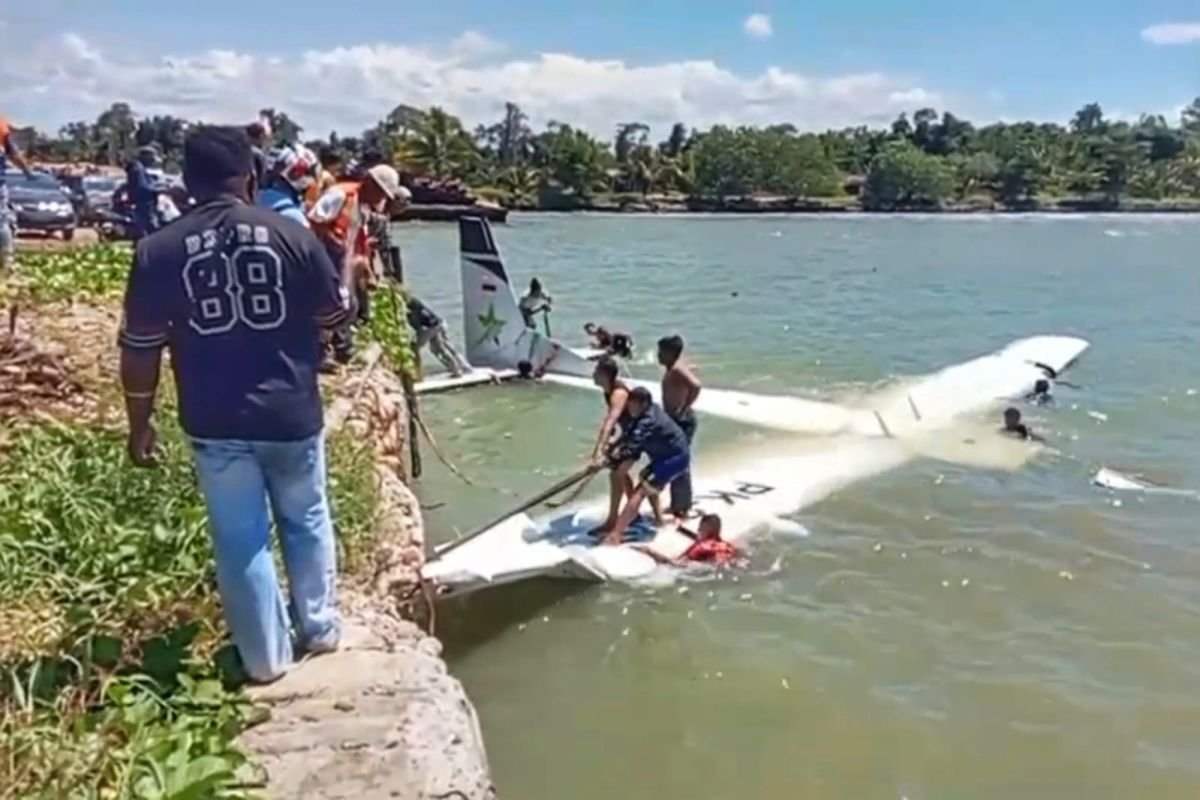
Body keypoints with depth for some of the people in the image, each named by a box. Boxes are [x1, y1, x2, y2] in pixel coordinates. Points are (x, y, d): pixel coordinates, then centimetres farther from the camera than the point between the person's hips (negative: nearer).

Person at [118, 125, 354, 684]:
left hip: (215, 424, 0)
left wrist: (139, 424, 9)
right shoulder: (292, 235, -9)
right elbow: (337, 313, 3)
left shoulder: (158, 251, -7)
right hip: (291, 414, 0)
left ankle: (266, 659, 24)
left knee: (240, 541, 13)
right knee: (307, 521, 22)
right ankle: (321, 630, 33)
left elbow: (140, 349, -3)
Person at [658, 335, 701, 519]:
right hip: (674, 420, 10)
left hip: (682, 421, -10)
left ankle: (682, 508, 4)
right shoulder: (671, 369, 11)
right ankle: (678, 505, 28)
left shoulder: (678, 369, -20)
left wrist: (683, 410, -28)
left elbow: (695, 386, -35)